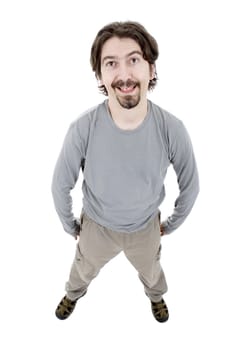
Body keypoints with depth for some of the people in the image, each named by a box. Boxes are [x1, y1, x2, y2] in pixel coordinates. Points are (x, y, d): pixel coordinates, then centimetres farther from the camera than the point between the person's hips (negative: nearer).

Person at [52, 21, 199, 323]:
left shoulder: (172, 129, -28)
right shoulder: (82, 129, -31)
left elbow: (190, 185, -9)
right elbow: (61, 185, -13)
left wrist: (172, 224, 3)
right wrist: (69, 226, 1)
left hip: (146, 227, 1)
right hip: (97, 225, -1)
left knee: (151, 271, 32)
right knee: (84, 270, 30)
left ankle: (156, 295, 68)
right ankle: (73, 294, 66)